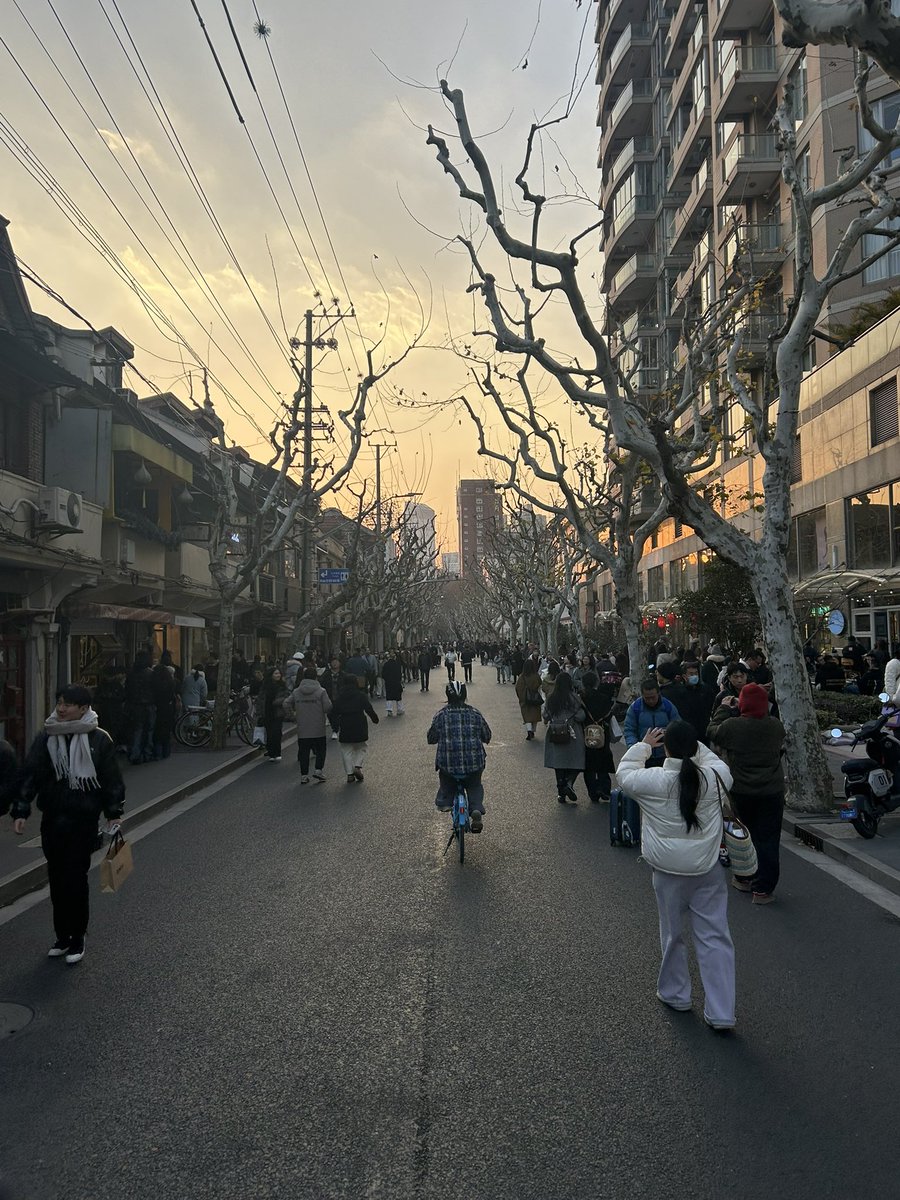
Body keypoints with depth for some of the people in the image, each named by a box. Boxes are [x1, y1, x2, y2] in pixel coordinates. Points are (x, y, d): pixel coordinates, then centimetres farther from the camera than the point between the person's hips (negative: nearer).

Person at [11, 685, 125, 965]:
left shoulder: (99, 739, -7)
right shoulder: (46, 737, -1)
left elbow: (111, 779, -1)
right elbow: (30, 775, 0)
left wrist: (114, 813, -2)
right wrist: (21, 811, -6)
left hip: (84, 819, -3)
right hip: (52, 819, 3)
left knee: (76, 880, 1)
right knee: (57, 879, 11)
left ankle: (77, 939, 16)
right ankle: (62, 936, 26)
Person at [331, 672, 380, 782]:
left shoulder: (340, 697, 4)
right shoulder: (361, 695, -3)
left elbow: (334, 713, 5)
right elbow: (369, 709, -4)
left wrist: (334, 726, 13)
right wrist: (375, 719, 11)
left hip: (345, 728, 1)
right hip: (360, 727, -1)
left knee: (347, 750, 10)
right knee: (361, 748, 15)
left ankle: (350, 774, 4)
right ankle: (358, 766, -6)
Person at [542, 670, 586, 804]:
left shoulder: (550, 698, -2)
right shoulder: (573, 698, -12)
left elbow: (545, 715, 5)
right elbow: (580, 716, -12)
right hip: (572, 735, -4)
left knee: (559, 764, 11)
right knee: (576, 763, 7)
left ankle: (561, 793, 13)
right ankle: (569, 783, -16)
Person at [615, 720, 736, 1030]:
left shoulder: (655, 781, -15)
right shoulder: (714, 776, -9)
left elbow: (625, 773, 4)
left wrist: (644, 745, 12)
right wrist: (692, 744, 15)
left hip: (669, 871, -1)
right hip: (709, 870, 2)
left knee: (673, 934, 17)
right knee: (715, 937, 8)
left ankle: (675, 994, 35)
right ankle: (721, 1012, 11)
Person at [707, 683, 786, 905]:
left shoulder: (732, 725, -15)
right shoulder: (776, 726, -7)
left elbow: (713, 731, 4)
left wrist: (725, 708, 15)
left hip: (742, 791, 0)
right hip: (772, 792, 0)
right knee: (768, 839, 5)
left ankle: (744, 878, 32)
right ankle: (763, 888, 8)